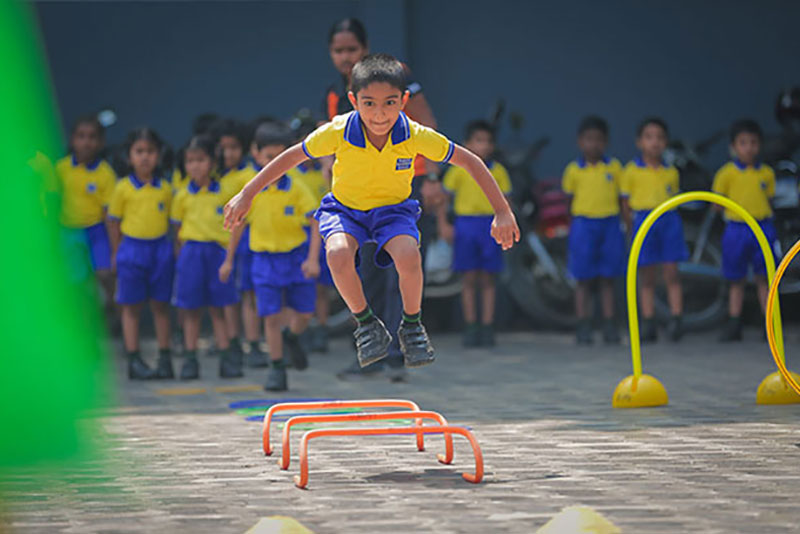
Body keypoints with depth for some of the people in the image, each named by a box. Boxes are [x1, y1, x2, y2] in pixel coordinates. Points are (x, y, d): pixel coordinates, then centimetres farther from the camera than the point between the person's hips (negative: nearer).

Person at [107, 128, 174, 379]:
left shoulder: (165, 189, 3)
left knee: (161, 305, 7)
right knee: (131, 307, 4)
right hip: (132, 248, -2)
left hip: (161, 249, 2)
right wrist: (116, 253, 3)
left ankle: (165, 359, 13)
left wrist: (177, 249, 5)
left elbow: (172, 220, 10)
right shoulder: (123, 188, -3)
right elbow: (114, 222, 3)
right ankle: (134, 360, 9)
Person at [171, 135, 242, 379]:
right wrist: (186, 251, -2)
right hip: (191, 253, 0)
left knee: (217, 309, 6)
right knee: (191, 310, 3)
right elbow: (178, 227, 7)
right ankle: (190, 359, 9)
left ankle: (226, 358, 10)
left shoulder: (225, 194, 1)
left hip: (217, 252, 0)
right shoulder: (183, 196, 2)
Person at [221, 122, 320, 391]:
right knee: (271, 316, -3)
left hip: (297, 256, 0)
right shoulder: (250, 192, -5)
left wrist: (313, 259, -18)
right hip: (265, 259, 0)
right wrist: (228, 260, 12)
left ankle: (292, 338, 39)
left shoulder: (296, 189, -10)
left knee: (303, 313, 4)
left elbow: (316, 223, -8)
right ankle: (276, 367, 10)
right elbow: (238, 225, 8)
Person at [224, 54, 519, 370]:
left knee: (408, 256, -33)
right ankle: (365, 323, -7)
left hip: (393, 210, 0)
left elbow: (470, 162, -11)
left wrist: (502, 212, -14)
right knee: (338, 254, -34)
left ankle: (412, 324, -3)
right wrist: (246, 195, -7)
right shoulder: (338, 133, -23)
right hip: (344, 209, 0)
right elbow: (293, 156, -7)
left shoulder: (416, 136, -22)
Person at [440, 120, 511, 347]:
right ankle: (470, 328, 6)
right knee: (469, 279, 1)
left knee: (487, 279, 2)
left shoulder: (498, 171, 6)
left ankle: (487, 328, 6)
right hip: (465, 224, -1)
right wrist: (443, 223, -5)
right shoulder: (459, 170, 1)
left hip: (491, 225, 1)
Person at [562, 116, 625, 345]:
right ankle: (583, 328, 6)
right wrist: (571, 229, 6)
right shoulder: (574, 170, 1)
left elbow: (621, 197, 9)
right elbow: (570, 201, 8)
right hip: (583, 224, -1)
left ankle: (609, 326, 10)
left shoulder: (614, 167, 4)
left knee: (607, 279, 5)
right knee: (584, 279, 2)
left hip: (610, 224, 1)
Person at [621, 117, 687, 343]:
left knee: (671, 275, -3)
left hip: (669, 221, 1)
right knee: (647, 278, 3)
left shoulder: (671, 172, 9)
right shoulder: (631, 171, 3)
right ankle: (648, 326, 6)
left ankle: (675, 320, -3)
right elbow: (625, 204, 5)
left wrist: (668, 219, 3)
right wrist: (633, 228, -1)